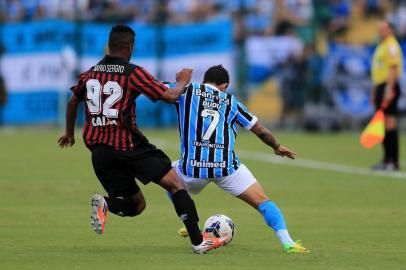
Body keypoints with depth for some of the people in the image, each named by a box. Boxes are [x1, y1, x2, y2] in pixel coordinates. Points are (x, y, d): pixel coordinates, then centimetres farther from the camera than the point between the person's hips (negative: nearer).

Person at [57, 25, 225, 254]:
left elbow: (73, 102, 28)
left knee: (136, 205, 14)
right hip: (128, 146, -5)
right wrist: (182, 81, 16)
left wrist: (69, 133, 45)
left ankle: (106, 204, -17)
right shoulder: (133, 73, -5)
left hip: (99, 150, 5)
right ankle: (198, 241, -5)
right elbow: (170, 96, -6)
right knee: (175, 184, 4)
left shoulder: (89, 74, 12)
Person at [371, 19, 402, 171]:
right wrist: (375, 91, 24)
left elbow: (393, 68, -19)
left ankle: (393, 161, -11)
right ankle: (387, 159, 14)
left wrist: (389, 90, -25)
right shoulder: (381, 46, 20)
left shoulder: (392, 46, -11)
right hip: (380, 87, 10)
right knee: (382, 124, 10)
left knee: (389, 123, -11)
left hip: (389, 87, -10)